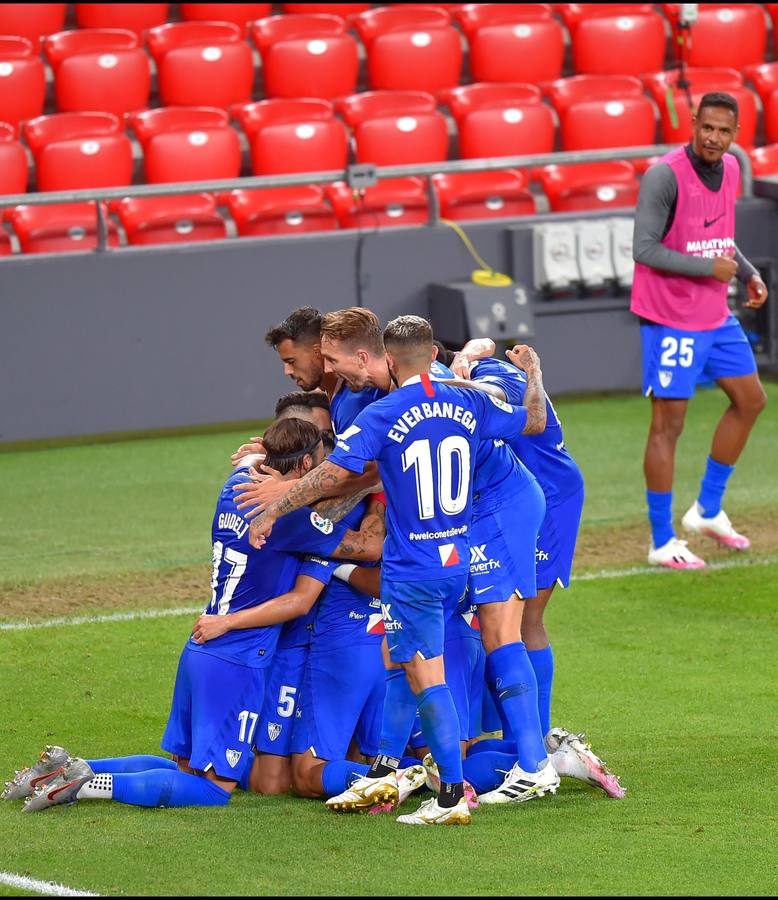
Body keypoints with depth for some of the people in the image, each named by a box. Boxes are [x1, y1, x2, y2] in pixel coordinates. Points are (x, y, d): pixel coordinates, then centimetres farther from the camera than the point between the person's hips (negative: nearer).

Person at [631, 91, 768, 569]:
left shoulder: (730, 169, 6)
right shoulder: (666, 176, -19)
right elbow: (644, 248, -22)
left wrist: (749, 273, 5)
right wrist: (709, 268, -20)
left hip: (716, 315, 9)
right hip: (671, 320, -8)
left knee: (751, 400, 16)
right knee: (668, 424, -3)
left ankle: (708, 511, 28)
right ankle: (662, 542, 4)